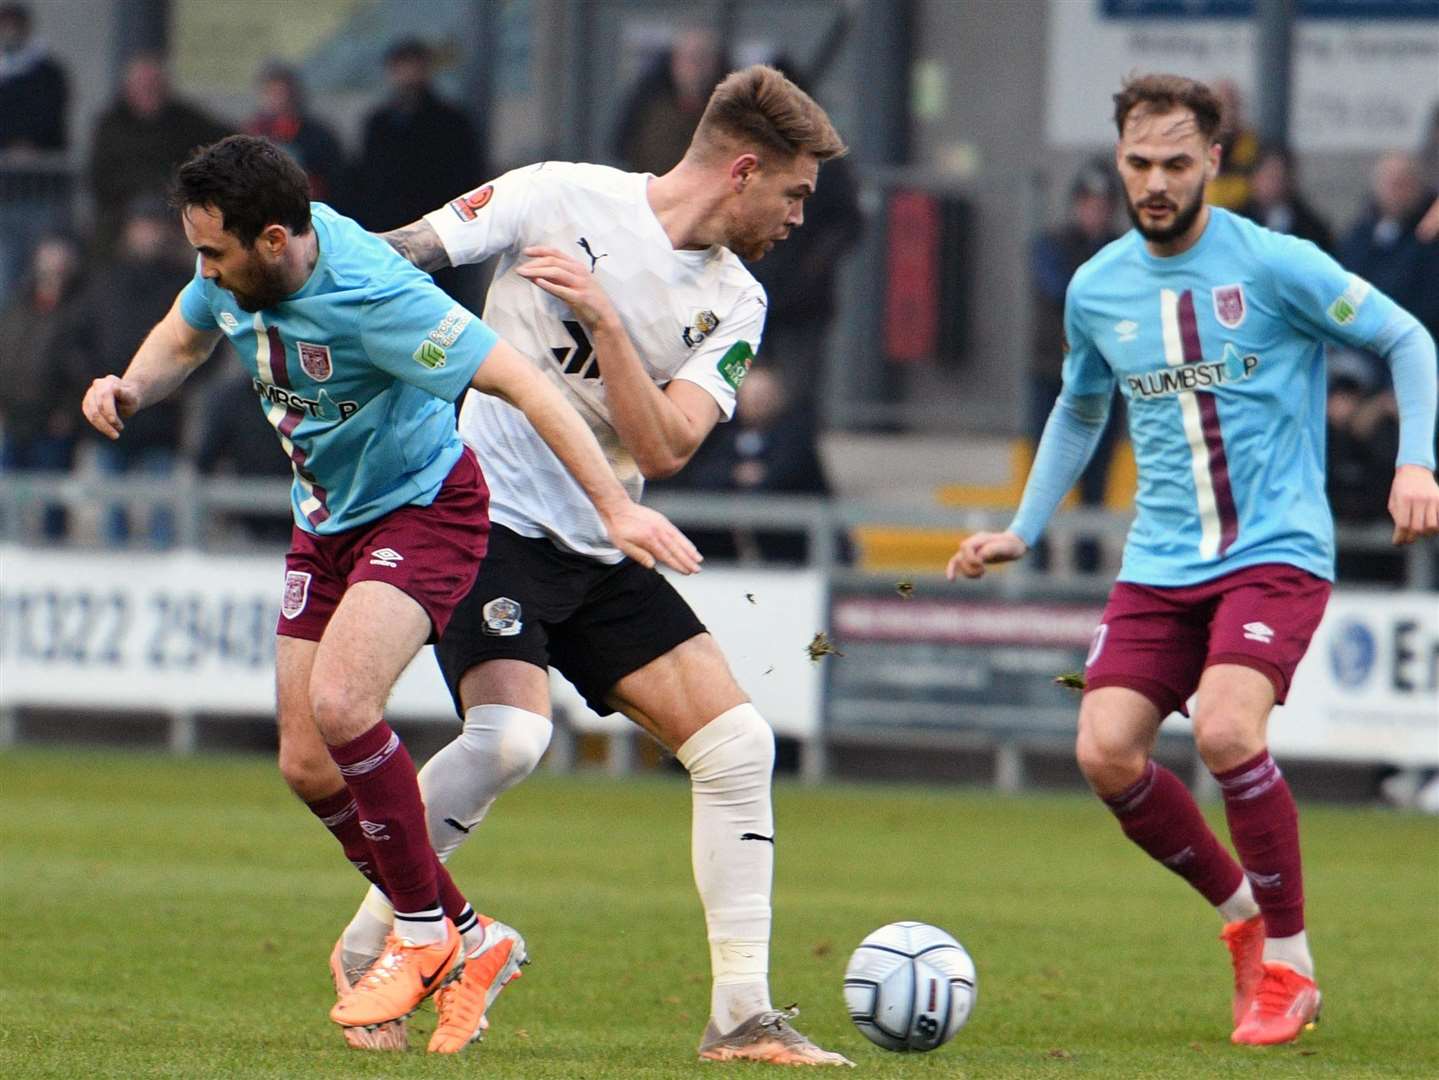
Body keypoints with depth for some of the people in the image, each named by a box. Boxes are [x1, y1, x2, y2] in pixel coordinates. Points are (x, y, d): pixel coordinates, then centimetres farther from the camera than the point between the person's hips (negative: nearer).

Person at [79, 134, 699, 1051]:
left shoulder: (370, 295, -31)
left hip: (425, 508, -8)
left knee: (339, 704, -29)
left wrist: (617, 509, -36)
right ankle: (466, 939, 19)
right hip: (328, 521, 8)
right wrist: (130, 389, -7)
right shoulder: (236, 271, -8)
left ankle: (423, 931, -9)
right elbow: (186, 337, 16)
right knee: (309, 767, 2)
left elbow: (523, 383, -32)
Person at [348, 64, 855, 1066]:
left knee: (738, 745, -4)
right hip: (491, 518, -6)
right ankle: (367, 947, -9)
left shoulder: (735, 305, 5)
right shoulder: (562, 198, -8)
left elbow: (661, 449, -9)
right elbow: (389, 259, -1)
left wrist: (603, 317, -19)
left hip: (604, 552, 6)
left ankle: (742, 1015, 2)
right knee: (511, 733, -27)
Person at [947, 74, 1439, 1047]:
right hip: (1160, 562, 5)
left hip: (1277, 549, -5)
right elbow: (1080, 412, 26)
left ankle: (1288, 965, -8)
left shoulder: (1274, 265, -8)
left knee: (1225, 729, -27)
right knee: (1105, 751, -12)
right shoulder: (1097, 290, 7)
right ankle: (1244, 912, 14)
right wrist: (1022, 531, 19)